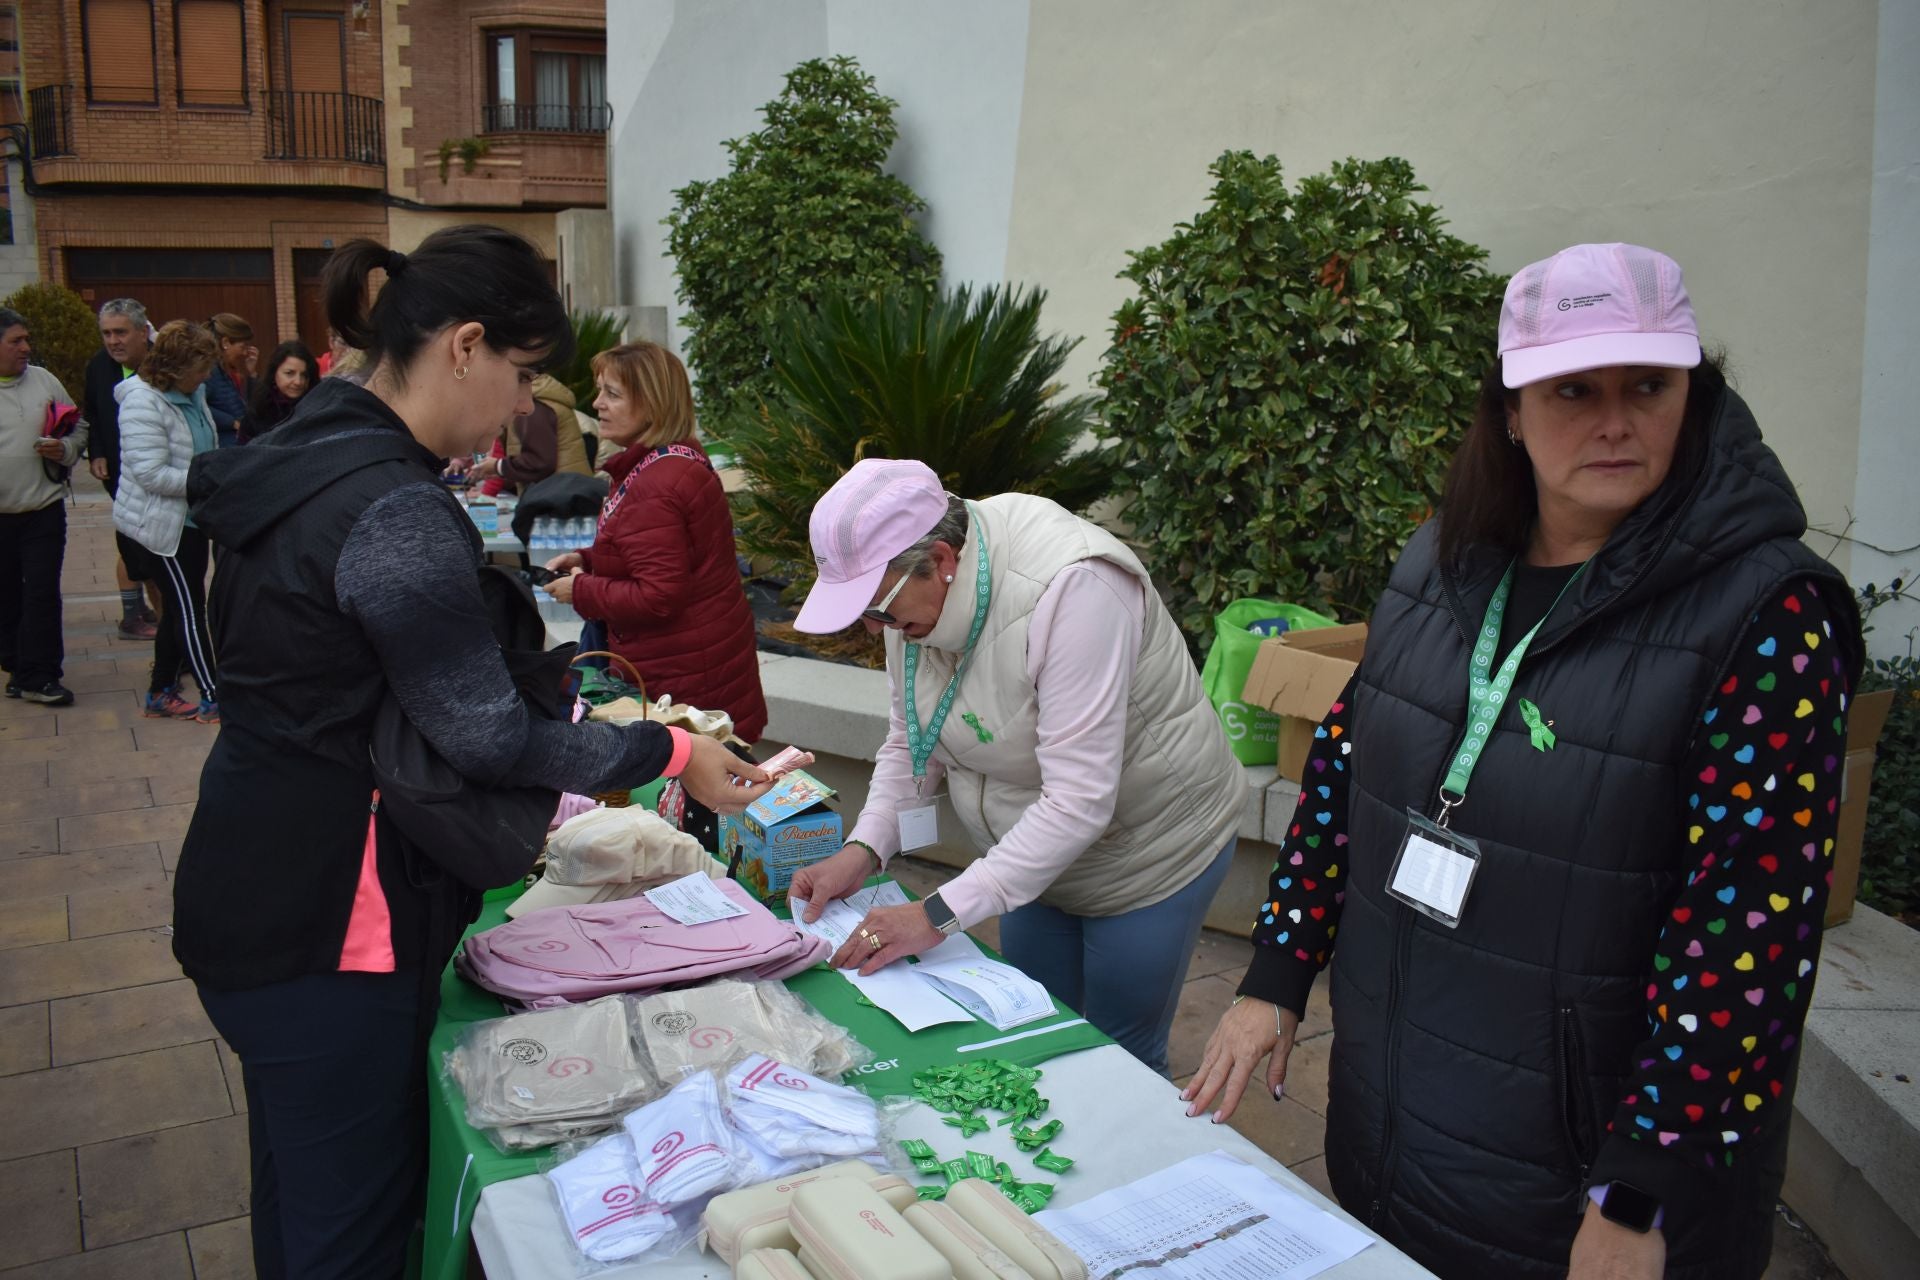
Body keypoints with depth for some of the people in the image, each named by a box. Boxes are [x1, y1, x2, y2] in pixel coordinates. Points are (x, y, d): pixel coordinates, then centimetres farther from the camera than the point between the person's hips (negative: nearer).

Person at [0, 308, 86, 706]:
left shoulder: (44, 381, 5)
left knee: (42, 594, -3)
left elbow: (79, 428, 11)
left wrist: (65, 449, -9)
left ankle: (36, 677, 2)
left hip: (44, 509, 1)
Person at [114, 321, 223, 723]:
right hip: (164, 523, -9)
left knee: (180, 608, 14)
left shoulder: (192, 394, 6)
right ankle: (212, 699, 5)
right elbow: (151, 474, -25)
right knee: (189, 610, -3)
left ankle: (161, 693, 26)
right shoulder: (143, 402, -20)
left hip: (191, 518, 9)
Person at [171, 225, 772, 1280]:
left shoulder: (304, 456, 7)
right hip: (324, 921, -10)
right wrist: (671, 754, -11)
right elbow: (489, 740, -20)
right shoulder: (396, 507, -24)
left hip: (254, 886, 10)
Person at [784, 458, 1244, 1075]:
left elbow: (1080, 802, -36)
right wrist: (863, 849, -13)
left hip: (1152, 855, -7)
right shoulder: (908, 586, -11)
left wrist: (940, 913, -35)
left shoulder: (1071, 587, -34)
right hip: (1038, 853, 7)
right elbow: (911, 740, 3)